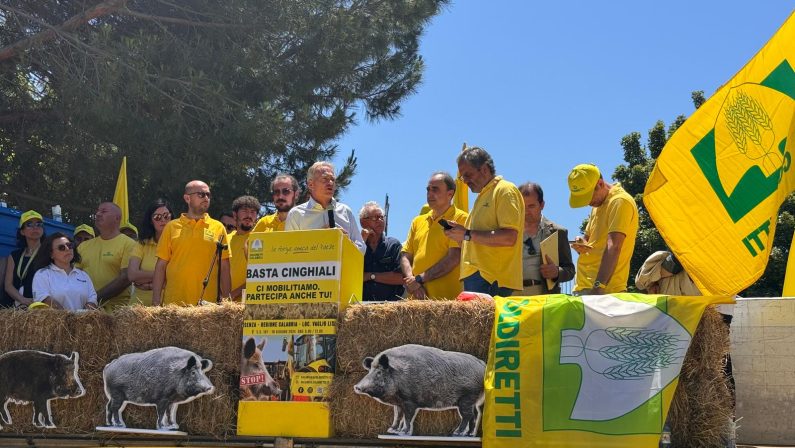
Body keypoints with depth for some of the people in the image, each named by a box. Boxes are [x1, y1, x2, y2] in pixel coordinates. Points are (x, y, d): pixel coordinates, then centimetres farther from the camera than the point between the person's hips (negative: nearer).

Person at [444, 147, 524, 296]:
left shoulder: (505, 190, -4)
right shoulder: (483, 195, 27)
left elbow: (509, 237, -17)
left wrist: (467, 234, -14)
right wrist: (459, 234, 10)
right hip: (475, 277, 9)